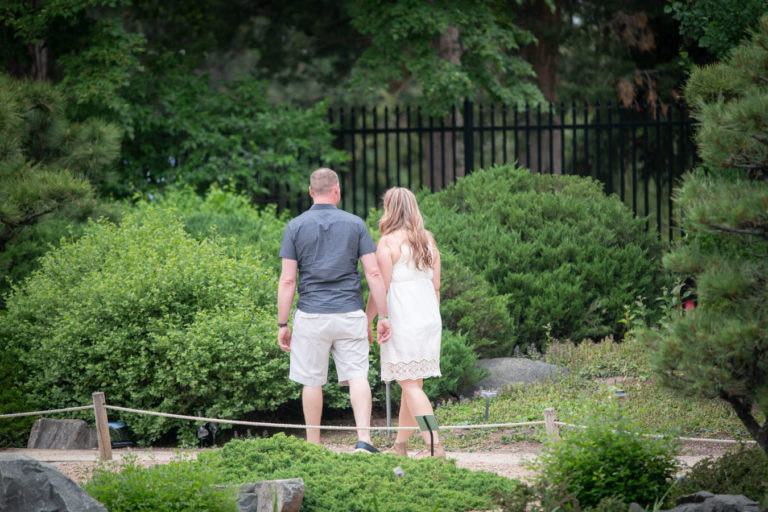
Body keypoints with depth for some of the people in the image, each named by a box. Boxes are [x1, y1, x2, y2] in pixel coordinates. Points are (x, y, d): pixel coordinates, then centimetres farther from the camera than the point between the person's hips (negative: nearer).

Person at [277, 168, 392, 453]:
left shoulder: (296, 227, 1)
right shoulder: (355, 224, 3)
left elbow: (287, 280, -2)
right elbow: (374, 273, -1)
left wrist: (282, 324, 2)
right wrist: (383, 316, 4)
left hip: (311, 315, 0)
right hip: (349, 312, 0)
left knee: (312, 381, 8)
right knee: (357, 376, -1)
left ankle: (313, 445, 15)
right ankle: (363, 438, -16)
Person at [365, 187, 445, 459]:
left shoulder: (388, 242, -9)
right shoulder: (427, 240, 11)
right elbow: (436, 285, 14)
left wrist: (367, 321, -2)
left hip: (402, 320, -7)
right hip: (428, 318, 7)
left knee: (410, 384, -7)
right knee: (412, 383, 13)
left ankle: (434, 445, -17)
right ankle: (400, 444, 20)